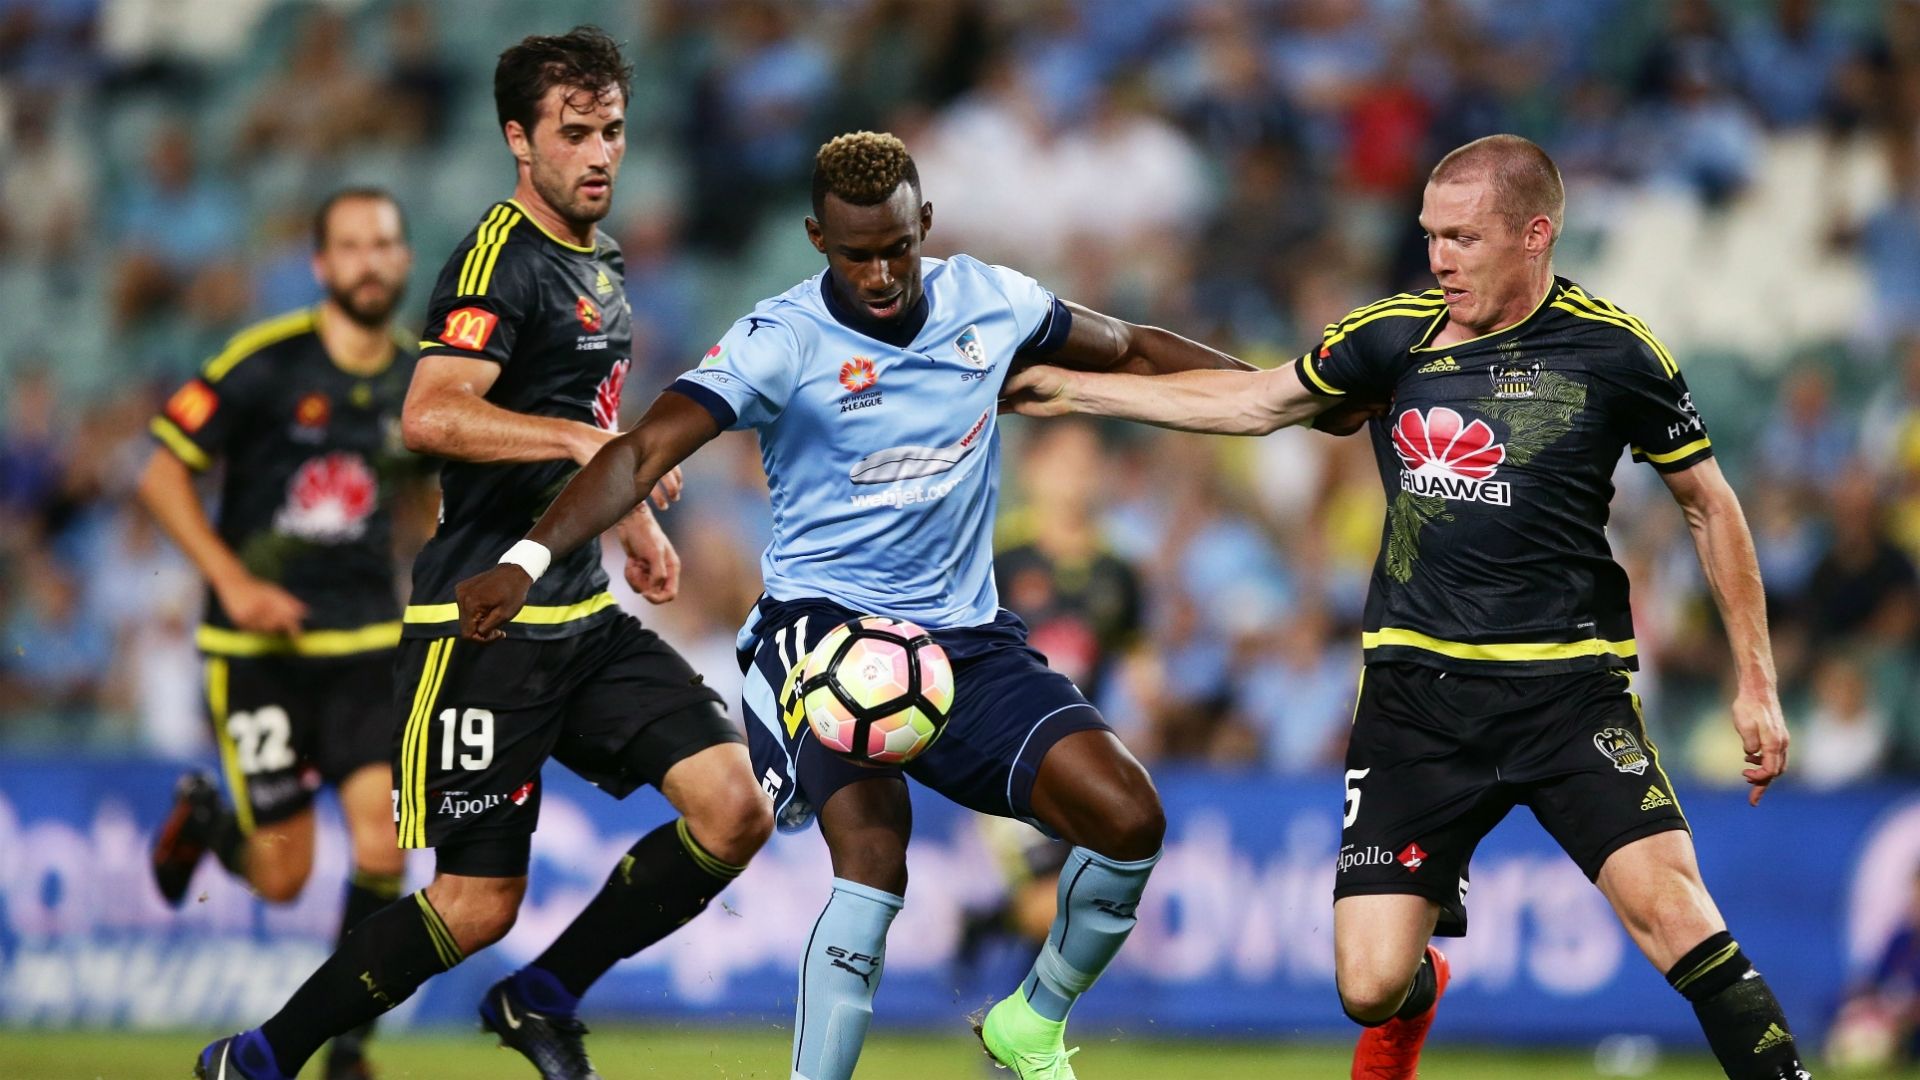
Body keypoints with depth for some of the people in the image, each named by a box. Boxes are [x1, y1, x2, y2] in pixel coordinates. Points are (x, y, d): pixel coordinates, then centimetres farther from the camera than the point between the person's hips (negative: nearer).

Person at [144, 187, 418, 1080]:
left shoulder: (419, 383, 4)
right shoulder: (266, 364, -11)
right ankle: (202, 818, 36)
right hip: (259, 645, -3)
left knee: (380, 848, -14)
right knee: (282, 876, 0)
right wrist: (232, 581, -16)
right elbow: (161, 475, -7)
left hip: (366, 642, 3)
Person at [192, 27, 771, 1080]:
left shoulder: (597, 264, 16)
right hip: (485, 626, -8)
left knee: (734, 811, -6)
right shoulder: (502, 260, -13)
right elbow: (431, 416, -30)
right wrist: (586, 440, -34)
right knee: (477, 904, -7)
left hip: (584, 617, 8)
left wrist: (633, 523, 34)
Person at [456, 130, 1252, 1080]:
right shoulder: (783, 341, -13)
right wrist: (529, 557, -38)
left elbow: (1133, 351, 20)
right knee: (875, 858, -29)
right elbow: (644, 451, -23)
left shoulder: (988, 301, 2)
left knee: (1127, 819, -10)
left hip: (966, 636, 5)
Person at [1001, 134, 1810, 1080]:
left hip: (1570, 685, -2)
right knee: (1370, 988, -2)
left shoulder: (1614, 351, -3)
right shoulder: (1392, 337, 4)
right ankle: (1421, 985, 35)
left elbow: (1710, 507, 8)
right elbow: (1250, 402, 20)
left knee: (1667, 906, -26)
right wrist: (1070, 390, 22)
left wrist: (1756, 682, 4)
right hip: (1416, 685, 2)